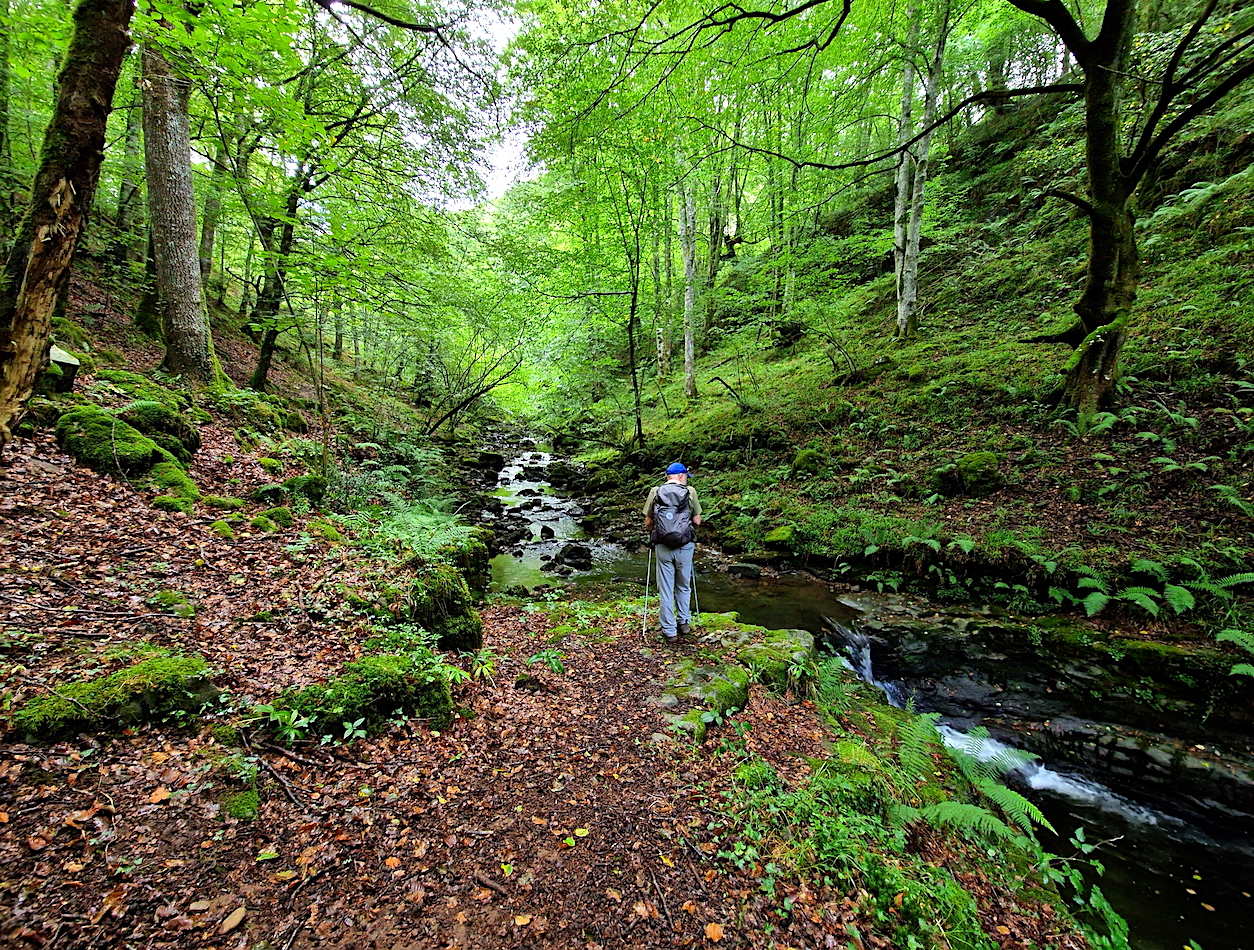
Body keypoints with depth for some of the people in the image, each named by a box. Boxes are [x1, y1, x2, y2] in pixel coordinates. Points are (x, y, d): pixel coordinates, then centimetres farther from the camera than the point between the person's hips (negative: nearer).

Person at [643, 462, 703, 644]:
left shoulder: (655, 492, 1)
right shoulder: (690, 491, -2)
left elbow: (648, 523, 3)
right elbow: (697, 521, 3)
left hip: (662, 547, 0)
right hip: (685, 546, 0)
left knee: (665, 589, 9)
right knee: (683, 586, 20)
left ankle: (669, 631, 14)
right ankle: (684, 623, 30)